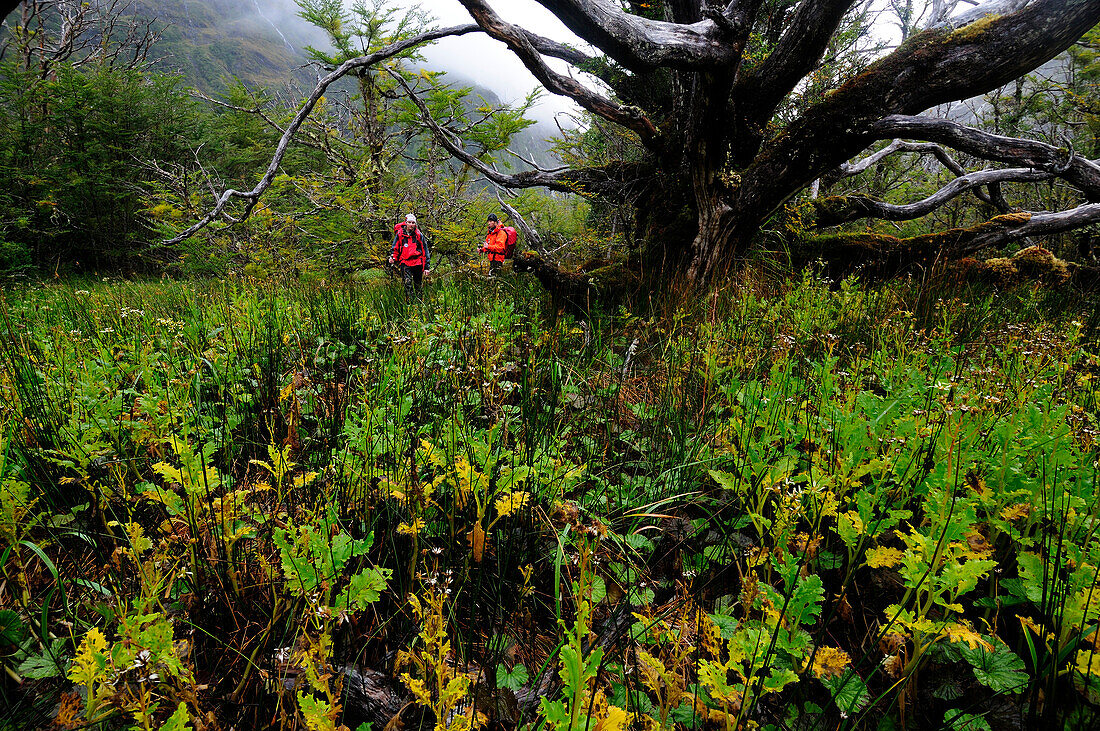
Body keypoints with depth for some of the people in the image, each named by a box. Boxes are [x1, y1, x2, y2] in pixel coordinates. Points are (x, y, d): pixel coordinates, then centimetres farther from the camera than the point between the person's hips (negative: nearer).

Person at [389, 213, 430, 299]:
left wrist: (427, 266, 4)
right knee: (407, 283, -16)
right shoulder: (400, 234, 6)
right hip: (405, 263, -1)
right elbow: (395, 248, 15)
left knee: (418, 285, 9)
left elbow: (425, 251, 8)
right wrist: (393, 258, -5)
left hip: (417, 263, 1)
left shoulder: (419, 235, 6)